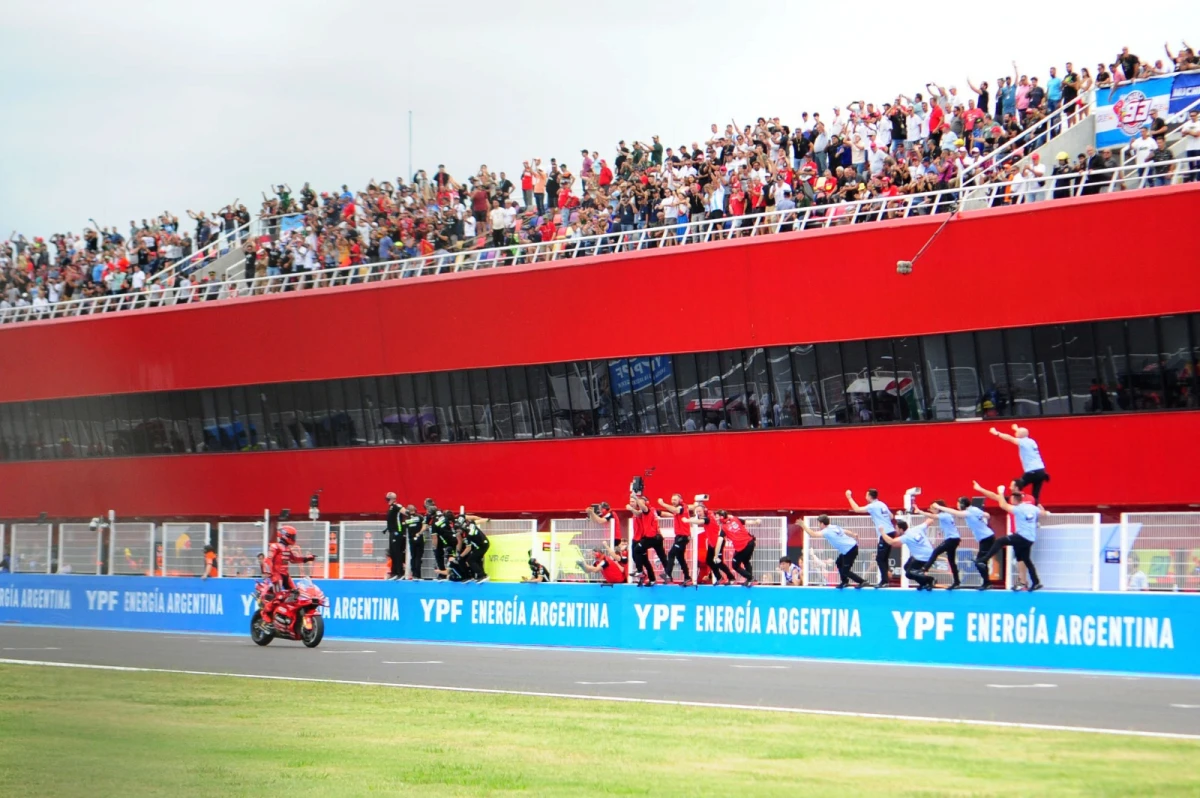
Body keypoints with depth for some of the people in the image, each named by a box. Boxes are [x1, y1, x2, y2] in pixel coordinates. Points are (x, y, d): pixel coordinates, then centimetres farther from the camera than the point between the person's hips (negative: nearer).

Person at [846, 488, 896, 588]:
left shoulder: (873, 506, -8)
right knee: (884, 558, 13)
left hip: (885, 534, -8)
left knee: (880, 559, -5)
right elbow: (891, 516, 21)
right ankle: (884, 580, 12)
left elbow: (857, 509, -10)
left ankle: (884, 581, -9)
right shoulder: (882, 505, 15)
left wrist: (849, 497, 0)